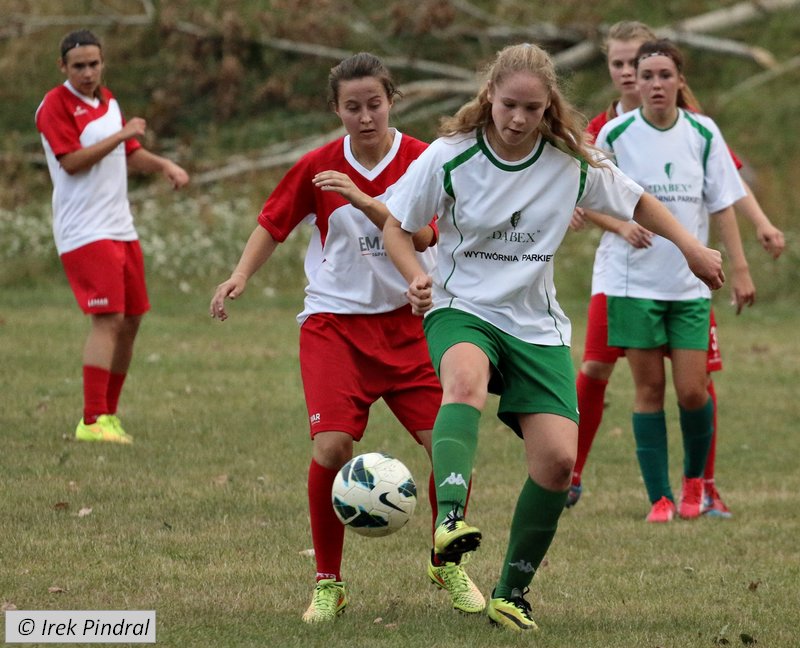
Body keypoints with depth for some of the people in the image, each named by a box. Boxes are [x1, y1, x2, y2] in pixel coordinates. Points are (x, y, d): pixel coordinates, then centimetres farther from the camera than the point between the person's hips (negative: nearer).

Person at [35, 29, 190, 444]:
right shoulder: (55, 106, -10)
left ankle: (108, 413, 20)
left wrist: (164, 165, 7)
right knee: (108, 319, -18)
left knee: (130, 321, 10)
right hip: (85, 233, -9)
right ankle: (92, 422, -20)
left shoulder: (108, 102, 15)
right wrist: (121, 134, -18)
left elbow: (130, 154, 25)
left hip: (120, 227, 9)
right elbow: (72, 161, -20)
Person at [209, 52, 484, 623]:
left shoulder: (421, 160, -4)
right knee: (332, 447, -17)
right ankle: (328, 583, 1)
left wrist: (362, 199, -27)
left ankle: (447, 564, 19)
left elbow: (423, 237, -17)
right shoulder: (318, 167, -1)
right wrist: (242, 274, -2)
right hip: (335, 320, 0)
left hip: (408, 319, 0)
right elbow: (274, 223, 12)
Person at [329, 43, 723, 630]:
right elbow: (396, 225, 0)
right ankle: (450, 518, -55)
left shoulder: (573, 163, -5)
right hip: (462, 310, -3)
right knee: (465, 379, -39)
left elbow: (636, 203, 12)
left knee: (558, 458, -11)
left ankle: (512, 591, 6)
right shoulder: (449, 157, -10)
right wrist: (418, 277, -17)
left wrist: (693, 249, 10)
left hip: (537, 326, 3)